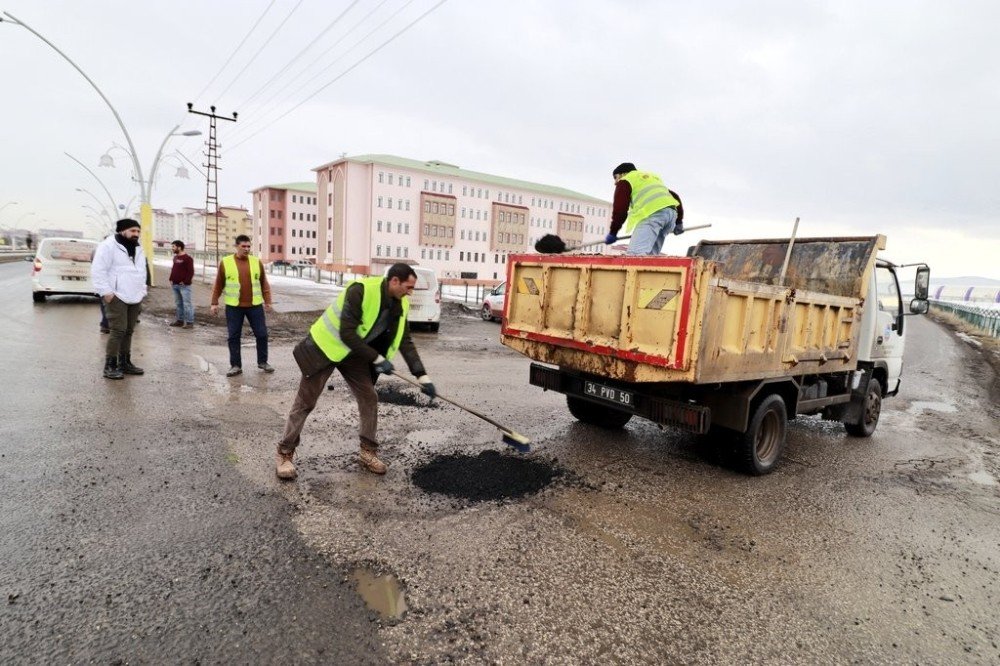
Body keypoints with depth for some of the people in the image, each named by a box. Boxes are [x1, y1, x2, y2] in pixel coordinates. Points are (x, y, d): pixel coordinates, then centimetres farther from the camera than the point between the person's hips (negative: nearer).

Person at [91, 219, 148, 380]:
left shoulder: (138, 249, 17)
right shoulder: (108, 246, -8)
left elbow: (142, 271, 26)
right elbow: (98, 270, -12)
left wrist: (142, 291, 17)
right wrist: (106, 292, -17)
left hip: (134, 297, 8)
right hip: (117, 297, -8)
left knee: (128, 331, 11)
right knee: (118, 330, -11)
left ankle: (124, 363, 19)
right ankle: (110, 366, -4)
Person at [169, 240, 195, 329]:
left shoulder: (187, 258, -10)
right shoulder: (175, 257, 17)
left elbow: (191, 271, -15)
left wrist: (185, 281, -17)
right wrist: (171, 279, 14)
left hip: (184, 285, -9)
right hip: (175, 285, 9)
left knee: (187, 304, -8)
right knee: (178, 303, 14)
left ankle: (190, 322, -6)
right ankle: (180, 320, 21)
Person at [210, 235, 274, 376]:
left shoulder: (256, 262, 4)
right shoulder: (226, 262, -1)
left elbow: (264, 283, 7)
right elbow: (218, 285, 3)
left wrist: (267, 301, 3)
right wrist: (214, 303, 1)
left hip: (255, 306, 1)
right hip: (234, 307, -1)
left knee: (262, 334, 4)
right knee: (234, 336, 4)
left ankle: (262, 362, 20)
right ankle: (236, 366, 14)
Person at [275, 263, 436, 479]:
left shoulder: (400, 305, -7)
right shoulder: (361, 290, -30)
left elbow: (405, 342, -4)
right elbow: (347, 334, -31)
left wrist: (422, 376, -10)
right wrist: (377, 359, -28)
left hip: (354, 353, 7)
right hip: (326, 346, -6)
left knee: (369, 398, 2)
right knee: (305, 402, 1)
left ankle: (368, 452, 17)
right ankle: (285, 453, 17)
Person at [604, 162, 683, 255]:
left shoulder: (625, 181, 15)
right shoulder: (653, 177, 38)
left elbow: (620, 208, 4)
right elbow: (675, 196, 32)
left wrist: (613, 233, 11)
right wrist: (678, 222, 32)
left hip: (652, 213, -8)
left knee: (635, 254, -20)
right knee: (651, 254, 10)